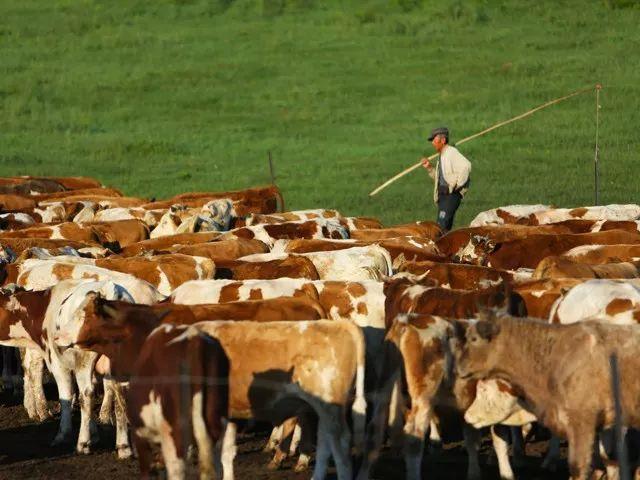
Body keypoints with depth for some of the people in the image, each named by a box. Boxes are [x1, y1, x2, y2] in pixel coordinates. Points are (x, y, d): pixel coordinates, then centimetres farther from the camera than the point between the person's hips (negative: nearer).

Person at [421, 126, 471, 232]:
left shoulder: (452, 152, -9)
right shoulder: (442, 156, 20)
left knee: (442, 225, -20)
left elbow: (466, 166, -25)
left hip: (451, 194, -10)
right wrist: (430, 168, 17)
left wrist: (456, 185, -21)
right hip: (443, 195, 10)